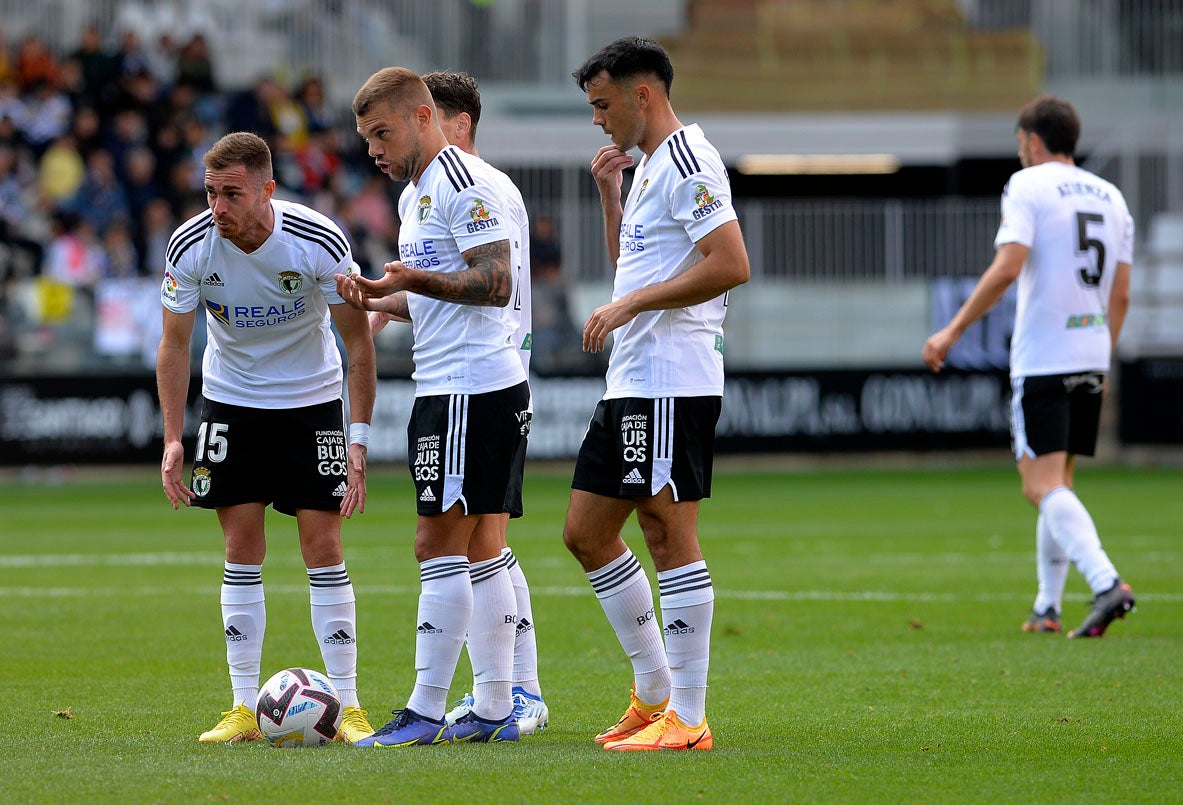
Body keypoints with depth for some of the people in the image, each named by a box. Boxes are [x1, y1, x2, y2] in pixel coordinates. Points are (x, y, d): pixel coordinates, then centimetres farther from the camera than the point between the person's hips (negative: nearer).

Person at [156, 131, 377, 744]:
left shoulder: (319, 242, -23)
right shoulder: (190, 247, -18)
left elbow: (357, 338, -12)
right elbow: (174, 343, -5)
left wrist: (360, 440, -16)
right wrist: (172, 439, -11)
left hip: (311, 398, -1)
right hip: (230, 401, 2)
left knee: (323, 548, -6)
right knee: (242, 551, -3)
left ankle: (347, 706, -1)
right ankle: (245, 709, 1)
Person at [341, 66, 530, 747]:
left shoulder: (463, 181, -12)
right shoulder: (417, 194, 20)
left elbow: (495, 284, -18)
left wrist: (418, 281, -27)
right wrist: (377, 296, 10)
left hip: (471, 390, -11)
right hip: (448, 386, 11)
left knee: (440, 545, -10)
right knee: (478, 550, 10)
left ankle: (425, 714, -11)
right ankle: (495, 709, 12)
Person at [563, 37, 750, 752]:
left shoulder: (686, 162, -12)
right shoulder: (647, 166, 19)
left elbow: (731, 265, -23)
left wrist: (628, 305, -19)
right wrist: (610, 194, 17)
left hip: (673, 384, -11)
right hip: (631, 384, 11)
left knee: (671, 536, -8)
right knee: (587, 532, 13)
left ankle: (688, 718, -4)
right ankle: (654, 691, 20)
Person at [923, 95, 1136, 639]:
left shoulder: (1027, 186, -5)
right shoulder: (1110, 197, 14)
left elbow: (1007, 268, -17)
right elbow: (1120, 295, 15)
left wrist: (952, 332, -13)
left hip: (1041, 359, -7)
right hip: (1090, 359, 7)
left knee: (1043, 486, -11)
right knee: (1058, 483, 17)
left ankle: (1106, 583, -30)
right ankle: (1047, 608, 19)